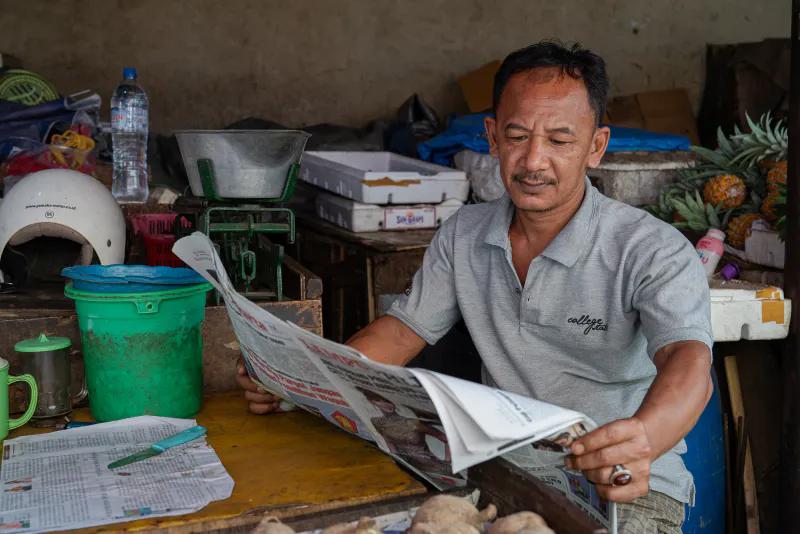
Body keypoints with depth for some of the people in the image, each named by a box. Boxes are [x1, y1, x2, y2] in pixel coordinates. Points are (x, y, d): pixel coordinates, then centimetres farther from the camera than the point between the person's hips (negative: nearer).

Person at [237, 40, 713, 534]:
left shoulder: (653, 252, -14)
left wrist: (642, 439, -53)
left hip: (626, 489, -4)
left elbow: (689, 362, -29)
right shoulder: (463, 236, 4)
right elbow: (403, 330, 9)